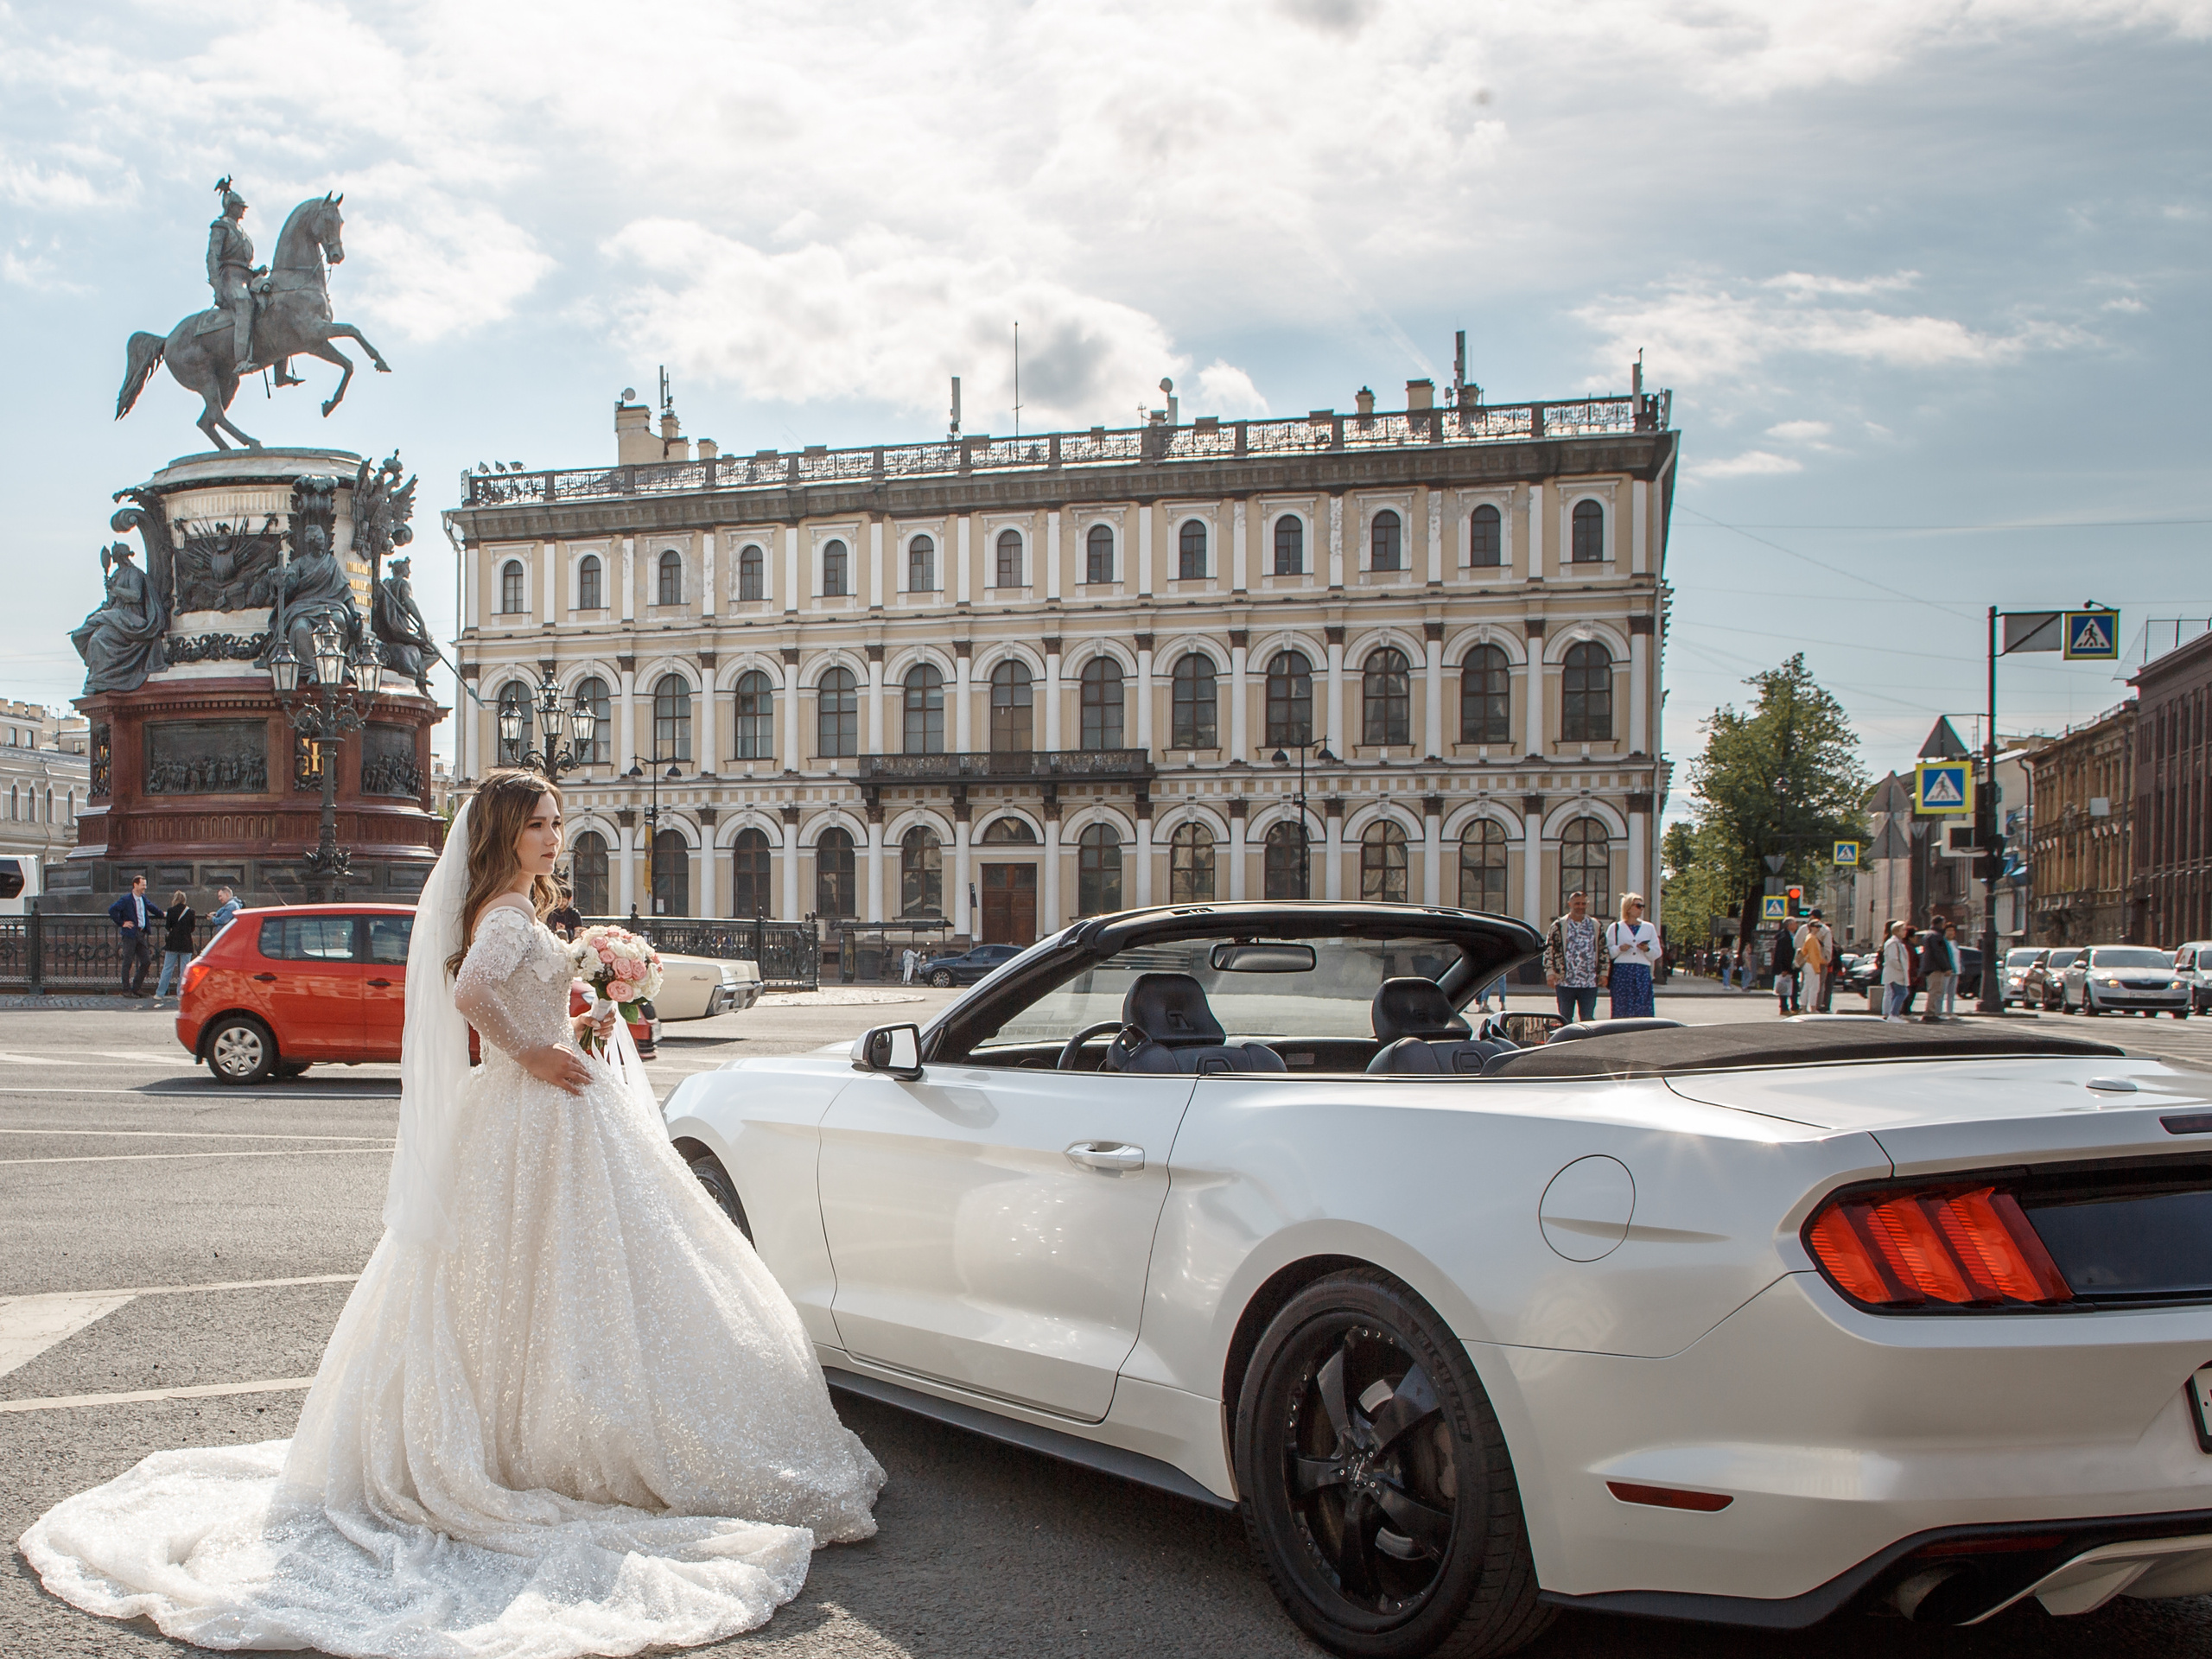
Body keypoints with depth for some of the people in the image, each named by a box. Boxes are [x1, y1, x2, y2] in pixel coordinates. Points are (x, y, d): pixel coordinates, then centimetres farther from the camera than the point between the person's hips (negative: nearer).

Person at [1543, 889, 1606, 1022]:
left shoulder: (1595, 925, 10)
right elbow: (1548, 949, 1)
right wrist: (1550, 972, -8)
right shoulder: (1559, 925, 1)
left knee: (1588, 1020, 2)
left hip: (1589, 983, 2)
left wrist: (1603, 973, 8)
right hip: (1565, 982, -2)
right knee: (1565, 1020, 4)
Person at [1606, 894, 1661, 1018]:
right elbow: (1607, 952, 5)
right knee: (1621, 1011, -6)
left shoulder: (1649, 928, 17)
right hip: (1621, 973, -2)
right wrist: (1620, 948, -13)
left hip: (1642, 974, 2)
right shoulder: (1615, 928, 10)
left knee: (1643, 1012, -7)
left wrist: (1647, 949, -7)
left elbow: (1657, 953, 13)